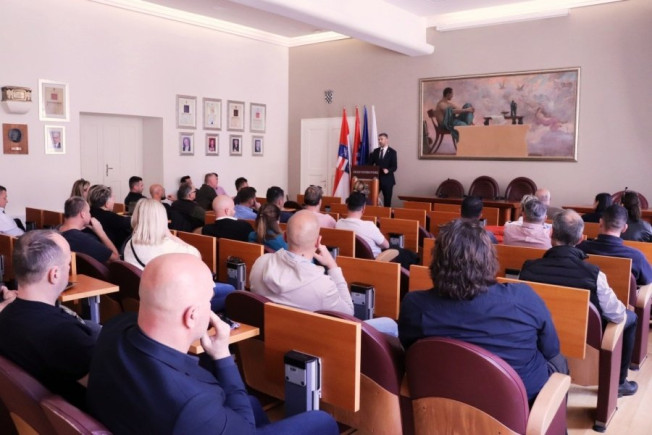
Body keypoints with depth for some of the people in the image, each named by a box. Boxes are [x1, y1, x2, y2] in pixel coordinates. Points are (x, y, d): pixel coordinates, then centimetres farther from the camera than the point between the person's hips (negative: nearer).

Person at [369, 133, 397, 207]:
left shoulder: (392, 152, -2)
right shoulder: (375, 151, 11)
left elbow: (395, 166, -8)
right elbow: (370, 163, 11)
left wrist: (388, 170, -28)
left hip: (387, 179, -3)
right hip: (376, 178, 3)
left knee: (387, 200, 3)